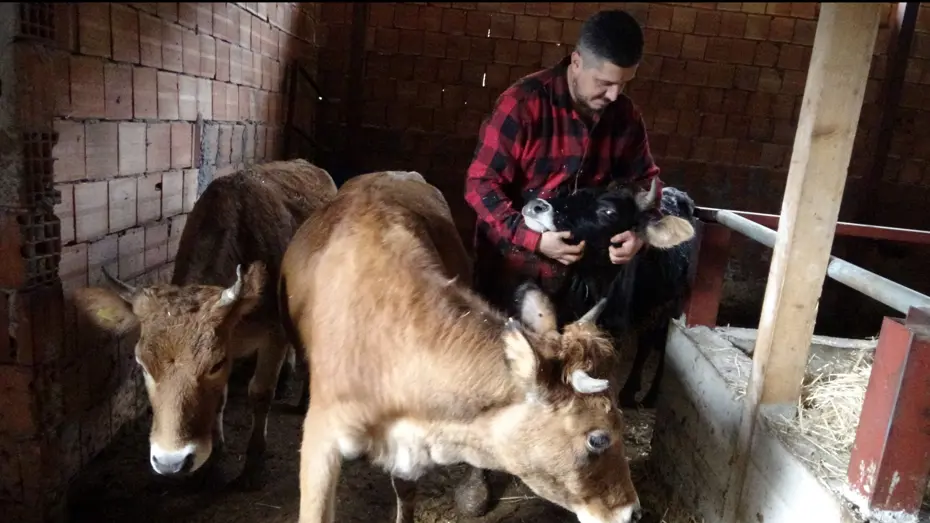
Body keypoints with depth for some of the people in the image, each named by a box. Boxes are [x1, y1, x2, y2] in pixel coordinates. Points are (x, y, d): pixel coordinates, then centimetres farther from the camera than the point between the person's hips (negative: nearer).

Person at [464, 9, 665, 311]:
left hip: (575, 266, 4)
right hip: (511, 261, -4)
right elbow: (480, 183, -19)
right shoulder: (523, 104, -20)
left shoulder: (625, 115, -4)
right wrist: (533, 239, -30)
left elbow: (644, 178, 8)